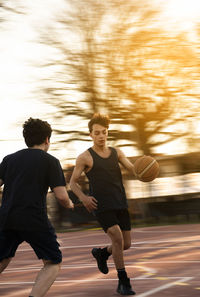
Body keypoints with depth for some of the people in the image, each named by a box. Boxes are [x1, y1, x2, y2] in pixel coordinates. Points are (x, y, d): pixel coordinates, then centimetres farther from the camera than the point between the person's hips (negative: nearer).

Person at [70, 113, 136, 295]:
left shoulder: (116, 152, 11)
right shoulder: (85, 157, -1)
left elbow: (132, 169, 0)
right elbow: (73, 182, 5)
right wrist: (83, 197, -13)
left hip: (120, 204, 5)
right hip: (101, 205, -5)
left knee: (126, 244, 7)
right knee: (117, 238, -21)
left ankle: (102, 253, 39)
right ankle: (123, 282, -10)